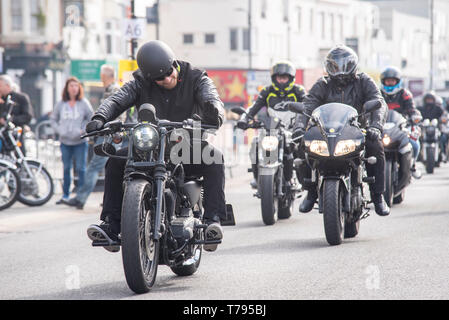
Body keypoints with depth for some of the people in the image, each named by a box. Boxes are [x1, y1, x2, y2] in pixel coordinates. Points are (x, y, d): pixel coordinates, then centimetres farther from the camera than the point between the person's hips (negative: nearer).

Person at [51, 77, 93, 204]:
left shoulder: (84, 103, -2)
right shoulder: (61, 104, 5)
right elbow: (53, 119, 14)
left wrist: (83, 131, -11)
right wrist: (59, 130, -2)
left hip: (80, 142, -3)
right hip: (65, 141, 3)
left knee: (80, 169, -4)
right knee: (66, 169, 9)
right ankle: (65, 195, 17)